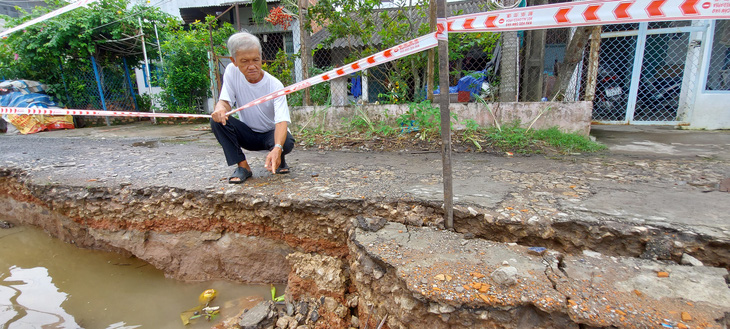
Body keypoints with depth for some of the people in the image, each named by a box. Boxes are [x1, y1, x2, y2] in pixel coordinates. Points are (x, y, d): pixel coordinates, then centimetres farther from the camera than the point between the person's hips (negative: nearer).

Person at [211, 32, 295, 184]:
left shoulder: (275, 85, -22)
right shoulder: (231, 71, -11)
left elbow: (282, 121, -32)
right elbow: (225, 101, -8)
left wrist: (277, 148, -52)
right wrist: (221, 108, -36)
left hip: (271, 133, -3)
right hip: (248, 134, 3)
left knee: (287, 143, -35)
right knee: (217, 120, -23)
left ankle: (279, 160, 3)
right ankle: (242, 166, -13)